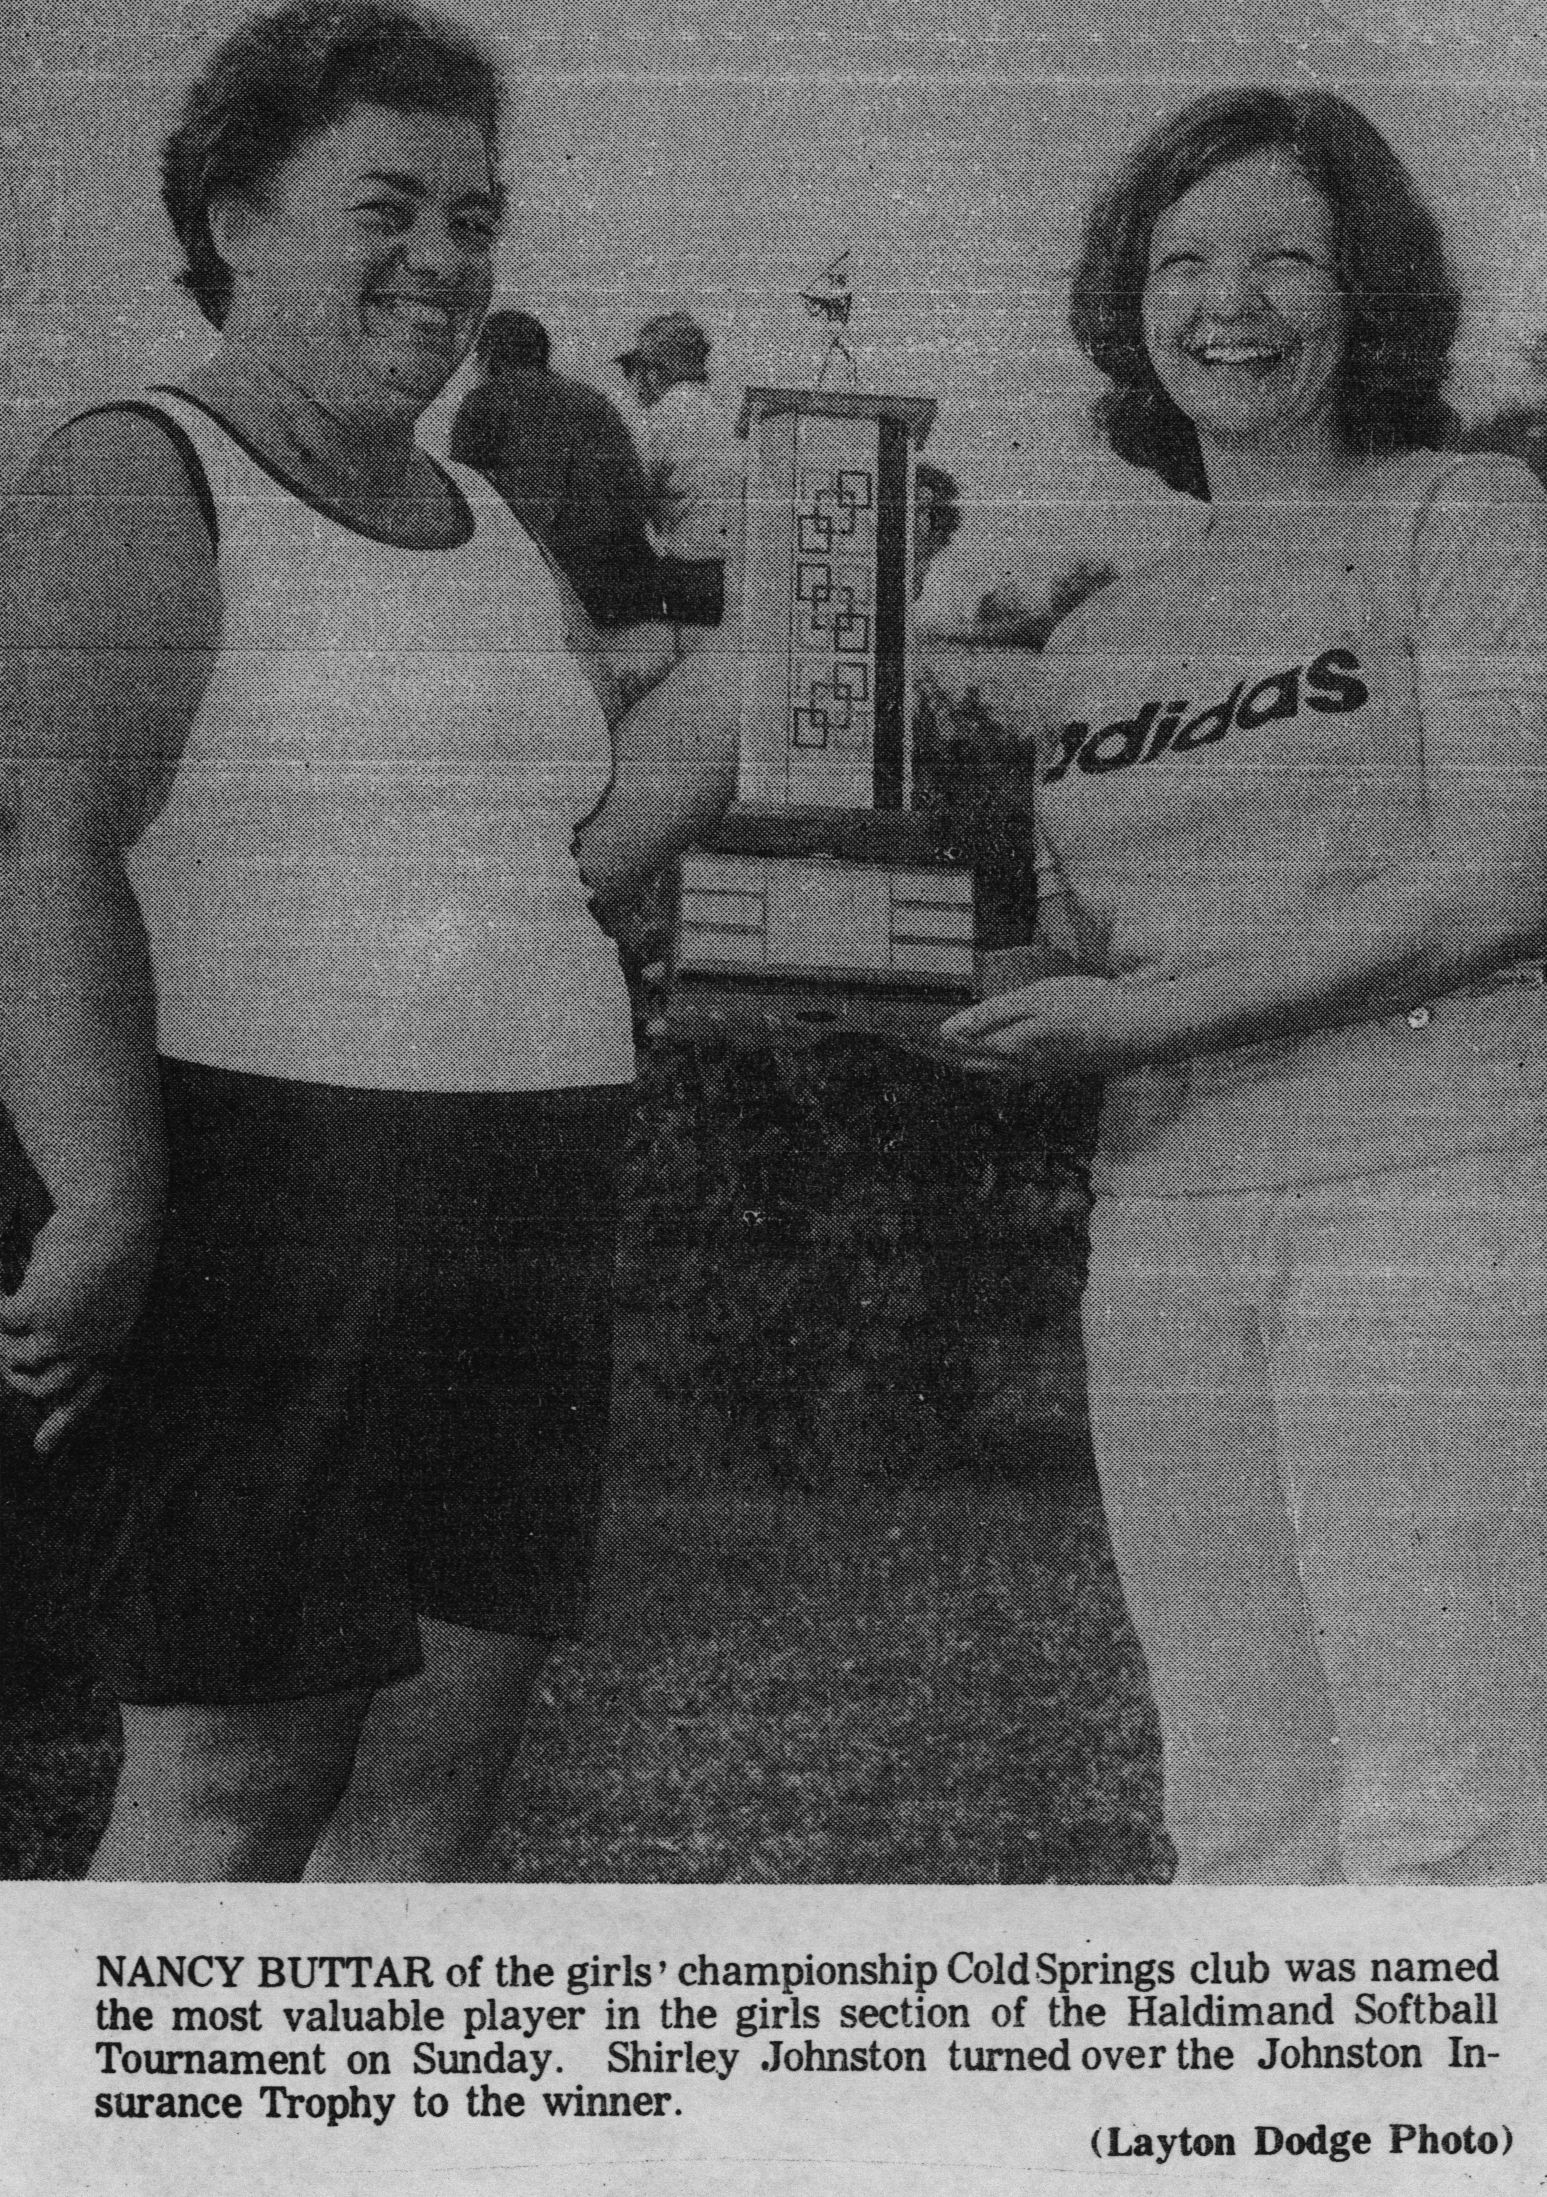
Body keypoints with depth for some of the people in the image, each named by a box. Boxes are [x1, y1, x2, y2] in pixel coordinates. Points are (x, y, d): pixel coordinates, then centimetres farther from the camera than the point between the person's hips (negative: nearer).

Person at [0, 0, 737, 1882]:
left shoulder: (482, 528, 18)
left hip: (523, 1215, 8)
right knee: (231, 1778, -3)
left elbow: (564, 856, 13)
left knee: (446, 1760, 10)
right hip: (267, 1205, -7)